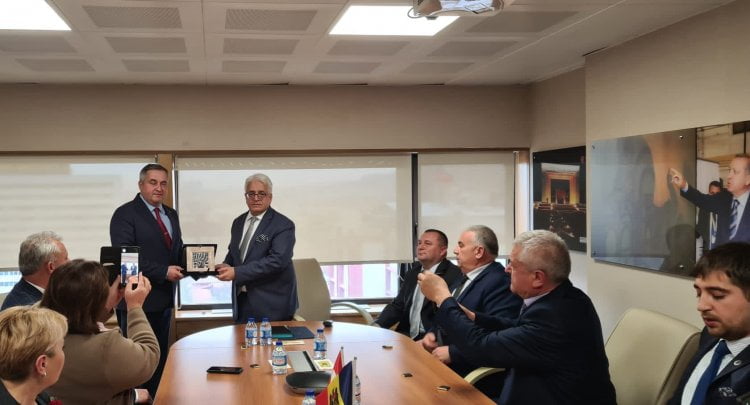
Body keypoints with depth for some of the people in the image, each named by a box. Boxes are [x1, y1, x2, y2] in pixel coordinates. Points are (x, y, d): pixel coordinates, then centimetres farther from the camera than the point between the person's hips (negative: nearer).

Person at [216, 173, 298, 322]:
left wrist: (237, 272, -24)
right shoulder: (238, 222, 12)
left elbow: (277, 260, -21)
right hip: (242, 300, 6)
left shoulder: (283, 225, -10)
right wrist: (227, 266, -2)